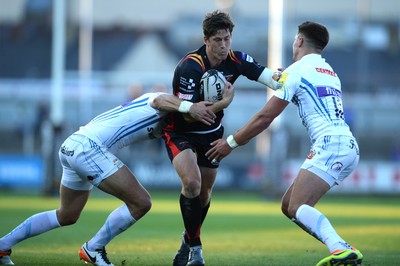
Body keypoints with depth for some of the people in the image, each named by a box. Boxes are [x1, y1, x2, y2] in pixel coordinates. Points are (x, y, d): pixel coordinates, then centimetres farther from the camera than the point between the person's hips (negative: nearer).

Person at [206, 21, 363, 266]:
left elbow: (266, 117, -2)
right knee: (289, 205, 11)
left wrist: (231, 143, 7)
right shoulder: (330, 72, 24)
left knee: (296, 207, -19)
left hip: (330, 145, -9)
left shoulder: (296, 70, 0)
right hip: (350, 147, 9)